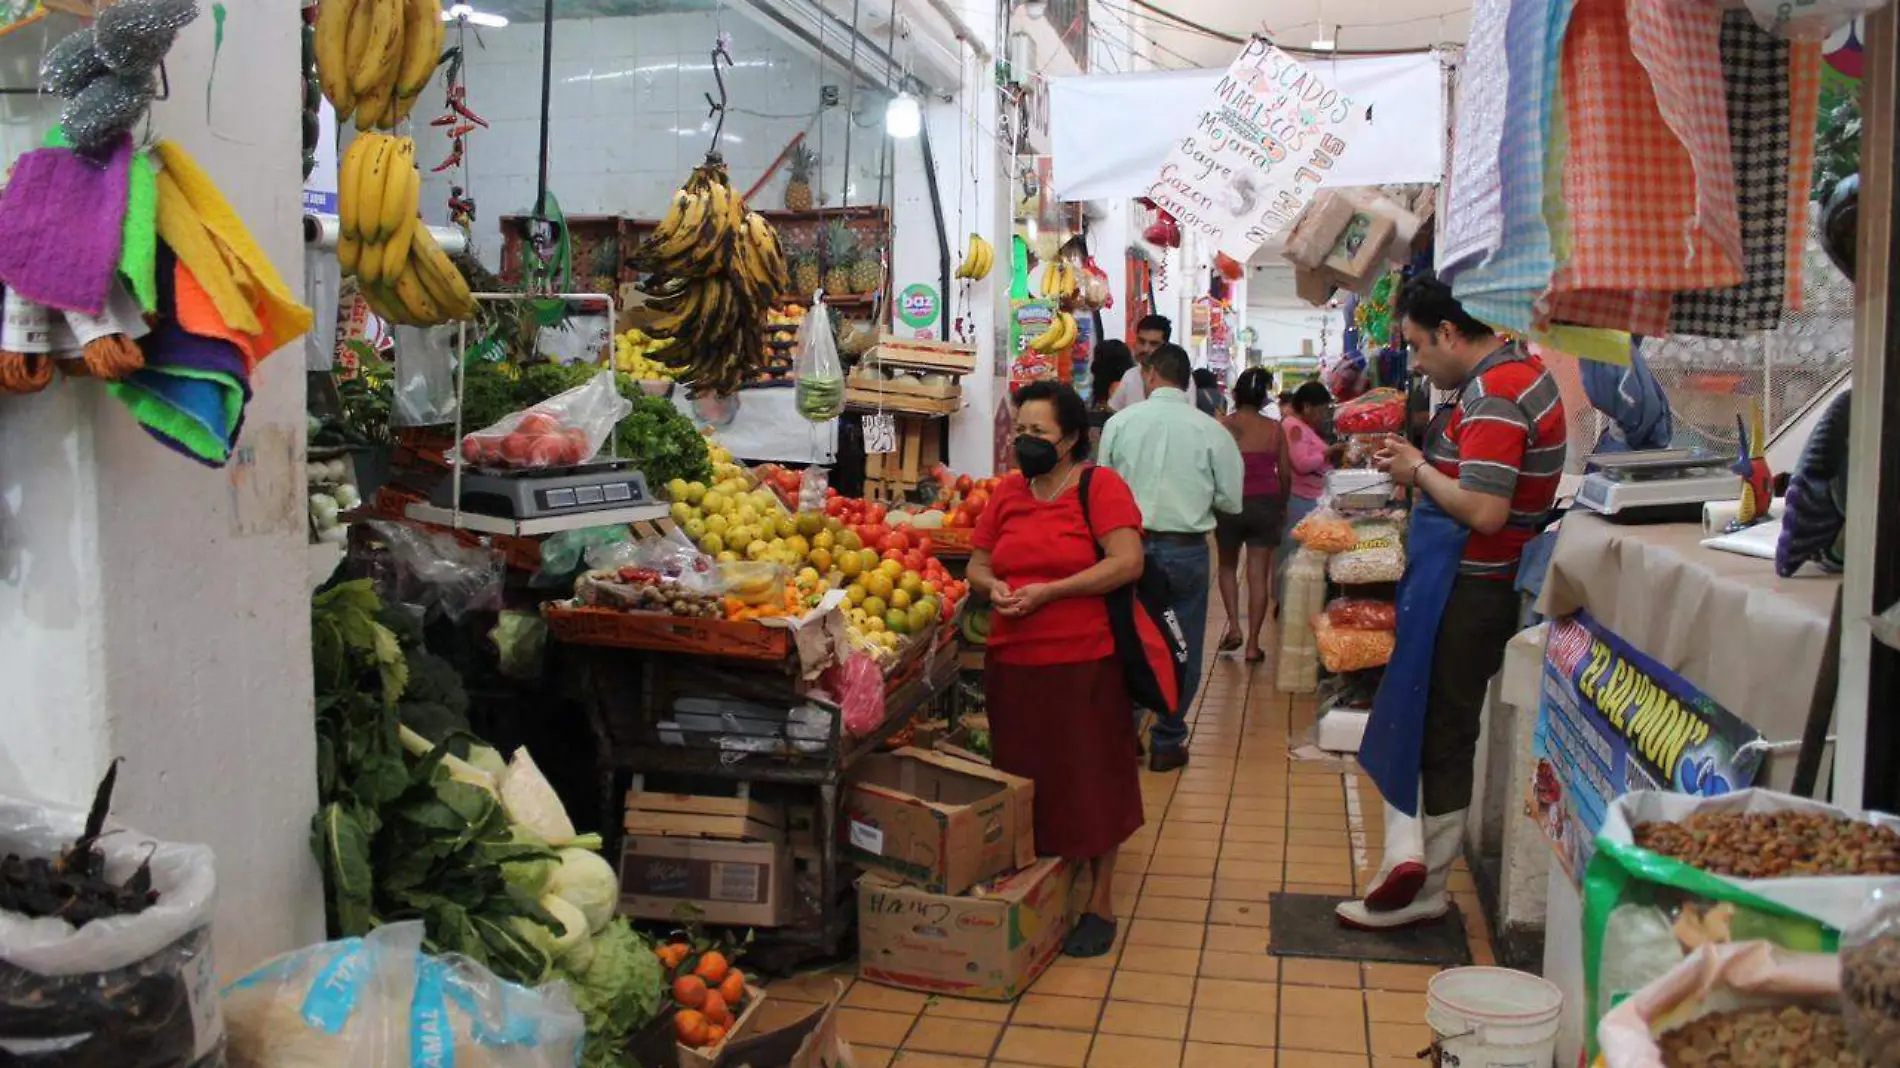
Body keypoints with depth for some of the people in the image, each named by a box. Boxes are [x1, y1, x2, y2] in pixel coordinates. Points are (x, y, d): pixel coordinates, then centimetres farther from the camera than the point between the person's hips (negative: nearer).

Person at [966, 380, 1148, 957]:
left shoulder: (1100, 486, -5)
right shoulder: (1008, 492, 11)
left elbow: (1128, 562, -16)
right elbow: (977, 564, 17)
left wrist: (1048, 591, -18)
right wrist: (994, 587, -7)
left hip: (1083, 662, -5)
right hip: (1012, 664, 5)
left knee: (1090, 783, 4)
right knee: (1023, 785, 12)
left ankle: (1100, 904, 19)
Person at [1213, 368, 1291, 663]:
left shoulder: (1221, 427, -8)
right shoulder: (1274, 429, -3)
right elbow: (1285, 473, 3)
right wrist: (1282, 505, 19)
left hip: (1230, 504, -1)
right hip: (1266, 505, 1)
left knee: (1228, 566, 21)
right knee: (1259, 575, 6)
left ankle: (1234, 626, 8)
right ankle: (1253, 644, 8)